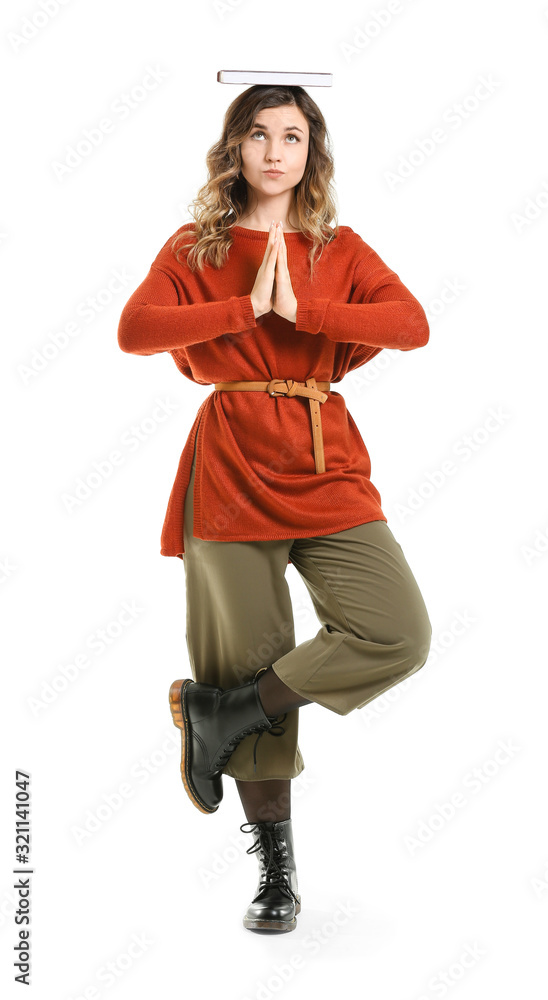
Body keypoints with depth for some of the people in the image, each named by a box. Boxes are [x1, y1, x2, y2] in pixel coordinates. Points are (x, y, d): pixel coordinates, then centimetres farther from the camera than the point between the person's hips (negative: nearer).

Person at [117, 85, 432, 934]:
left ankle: (219, 714, 2)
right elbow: (135, 330, -9)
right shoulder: (195, 248, 10)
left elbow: (412, 325, -6)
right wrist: (248, 306, -14)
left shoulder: (340, 249, 12)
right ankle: (276, 864, 18)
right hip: (231, 463, -1)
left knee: (399, 635, -16)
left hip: (324, 462, 2)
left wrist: (301, 308, -14)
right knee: (250, 658, 2)